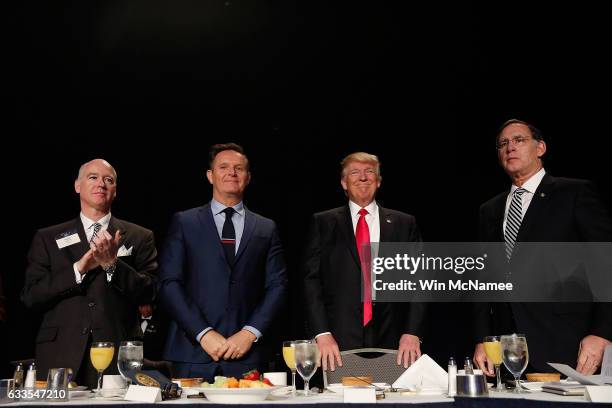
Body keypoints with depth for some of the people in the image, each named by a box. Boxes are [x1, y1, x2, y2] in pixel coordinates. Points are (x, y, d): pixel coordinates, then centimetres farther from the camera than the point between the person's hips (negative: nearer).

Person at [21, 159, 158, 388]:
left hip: (116, 356, 0)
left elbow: (147, 293, 0)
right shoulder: (47, 238, 12)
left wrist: (112, 264, -14)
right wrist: (78, 268, -9)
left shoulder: (139, 238, 10)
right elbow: (30, 297, 2)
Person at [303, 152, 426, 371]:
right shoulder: (323, 223, 7)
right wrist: (322, 333, -9)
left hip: (391, 343, 1)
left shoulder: (404, 224, 9)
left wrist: (412, 332, -5)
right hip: (339, 344, -1)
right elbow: (311, 280, 1)